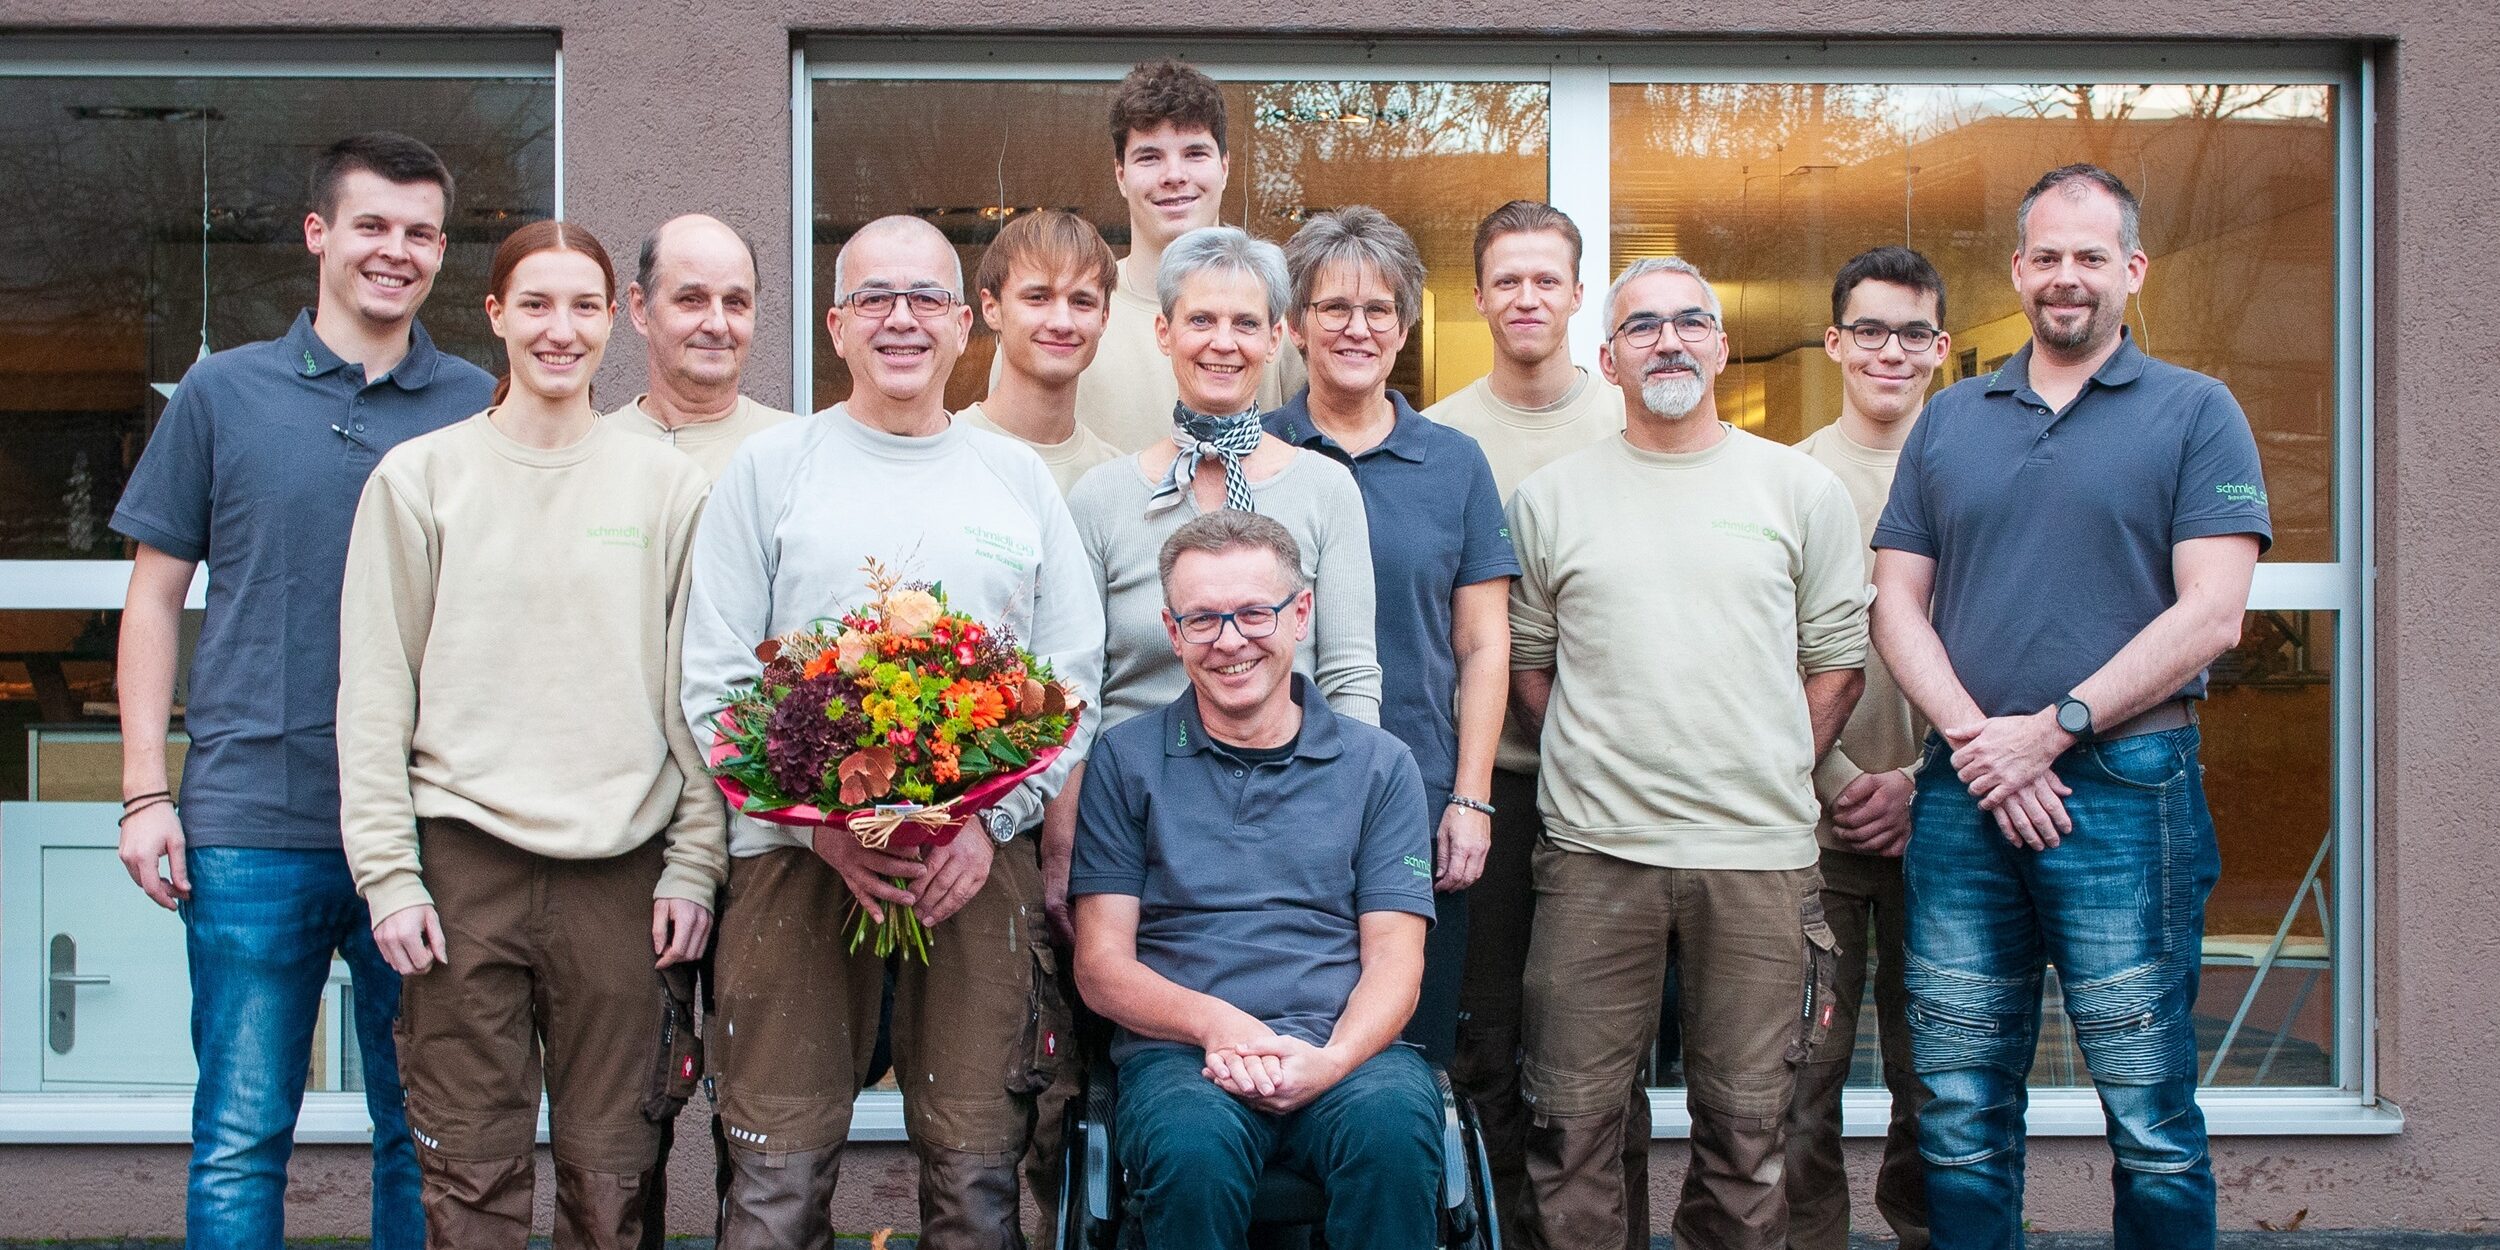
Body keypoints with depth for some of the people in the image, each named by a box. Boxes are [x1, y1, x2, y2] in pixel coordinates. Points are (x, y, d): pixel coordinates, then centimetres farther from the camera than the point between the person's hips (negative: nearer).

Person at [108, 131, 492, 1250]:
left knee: (425, 1136, 9)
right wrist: (145, 793, 0)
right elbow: (155, 597, 7)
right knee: (240, 1138, 3)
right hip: (252, 823, -1)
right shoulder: (223, 392, 6)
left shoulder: (479, 410, 7)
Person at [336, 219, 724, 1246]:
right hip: (464, 861, 0)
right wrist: (388, 872, -4)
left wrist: (695, 861, 0)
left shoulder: (666, 485, 8)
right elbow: (374, 692, 4)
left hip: (622, 868, 1)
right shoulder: (419, 477, 6)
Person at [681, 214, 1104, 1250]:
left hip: (981, 856, 2)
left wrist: (992, 822, -6)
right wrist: (821, 824, -10)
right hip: (796, 851, -1)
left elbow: (1075, 680, 9)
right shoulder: (768, 469, 7)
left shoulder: (1020, 478, 12)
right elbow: (713, 684, 2)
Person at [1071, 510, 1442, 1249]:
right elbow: (1101, 965, 6)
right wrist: (1213, 1022, -14)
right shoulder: (1125, 761, 10)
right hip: (1179, 1052, -1)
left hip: (1346, 1053, 1)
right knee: (1193, 1151, -36)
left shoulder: (1378, 765, 13)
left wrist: (1331, 1061, -14)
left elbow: (1393, 959, 7)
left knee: (1394, 1128, -34)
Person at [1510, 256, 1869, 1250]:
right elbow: (1524, 658, 12)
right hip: (1593, 850, 0)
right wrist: (1599, 767, 3)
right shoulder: (1550, 497, 7)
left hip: (1759, 853, 0)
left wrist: (1767, 778, 5)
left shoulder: (1803, 489, 8)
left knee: (1747, 1125, 7)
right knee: (1572, 1118, 2)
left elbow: (1835, 660, 11)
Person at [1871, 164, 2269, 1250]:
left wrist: (2052, 730, -13)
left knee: (2151, 1118, 2)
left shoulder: (2195, 414, 3)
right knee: (1960, 1111, 8)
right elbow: (1896, 603, 9)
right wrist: (1975, 738, -7)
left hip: (2125, 792, -3)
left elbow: (2210, 615, -7)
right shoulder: (1950, 421, 14)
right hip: (1961, 796, 3)